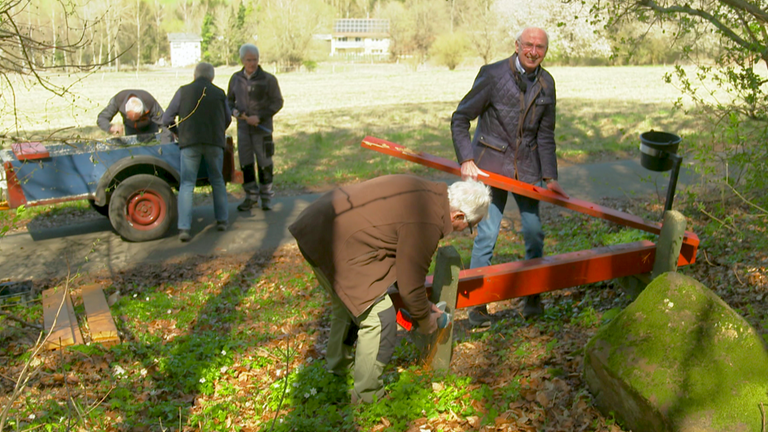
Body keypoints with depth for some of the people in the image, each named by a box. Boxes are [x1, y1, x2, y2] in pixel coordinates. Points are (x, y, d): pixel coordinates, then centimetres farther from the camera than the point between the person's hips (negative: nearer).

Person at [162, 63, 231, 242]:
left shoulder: (183, 91, 9)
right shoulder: (219, 93, 12)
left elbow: (167, 119, 8)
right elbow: (227, 120, 19)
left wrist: (179, 133, 25)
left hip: (189, 142, -1)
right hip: (214, 142, 1)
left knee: (187, 184, 0)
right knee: (217, 181, 18)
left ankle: (184, 228, -10)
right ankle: (222, 220, 18)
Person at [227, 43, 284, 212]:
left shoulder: (268, 79, -7)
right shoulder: (236, 78, 5)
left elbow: (277, 102, -6)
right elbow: (229, 100, 15)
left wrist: (259, 117, -17)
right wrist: (234, 110, -8)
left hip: (262, 127, -3)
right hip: (243, 127, 3)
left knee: (264, 162, 2)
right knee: (245, 163, 6)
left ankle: (266, 197, 16)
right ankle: (251, 196, 20)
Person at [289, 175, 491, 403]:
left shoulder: (427, 192, 10)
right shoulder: (427, 223, -21)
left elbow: (406, 259, 21)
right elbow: (410, 284, -12)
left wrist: (422, 303, 27)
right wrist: (424, 318, 9)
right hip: (334, 245, -11)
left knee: (348, 305, 30)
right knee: (380, 320, -3)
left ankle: (336, 368, 51)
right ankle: (367, 396, 14)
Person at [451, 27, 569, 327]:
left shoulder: (546, 83, 3)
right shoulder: (493, 75, -12)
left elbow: (545, 134, 8)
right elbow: (460, 119, -8)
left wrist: (550, 177, 2)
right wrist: (466, 160, -19)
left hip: (527, 167, 4)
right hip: (491, 164, -4)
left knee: (534, 230, 7)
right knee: (487, 233, -8)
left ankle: (533, 295, 28)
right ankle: (478, 304, 7)